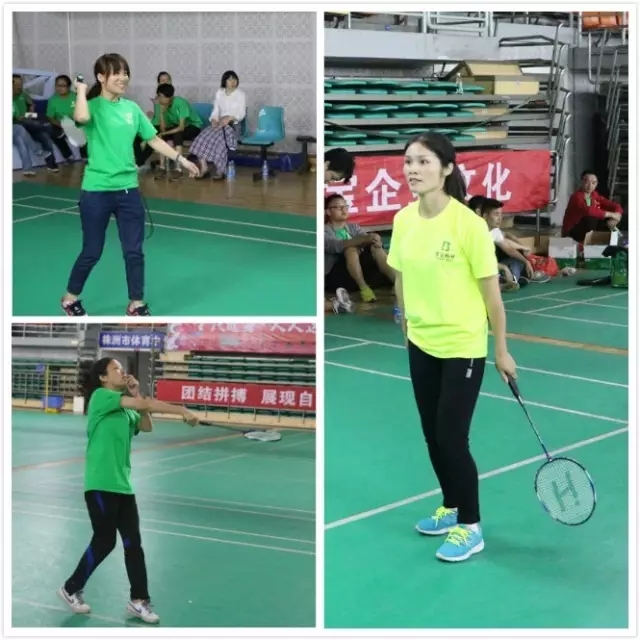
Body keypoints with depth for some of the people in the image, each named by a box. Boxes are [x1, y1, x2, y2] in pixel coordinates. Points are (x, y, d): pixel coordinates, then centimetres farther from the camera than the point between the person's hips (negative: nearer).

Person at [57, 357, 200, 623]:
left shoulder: (126, 408, 15)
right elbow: (144, 404, -19)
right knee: (104, 542, 0)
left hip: (122, 484, 7)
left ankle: (139, 601, 11)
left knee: (133, 543, 5)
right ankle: (71, 589, 19)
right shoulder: (101, 396, -10)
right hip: (101, 484, -7)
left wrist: (137, 394, 0)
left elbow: (147, 427, 6)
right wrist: (182, 411, -21)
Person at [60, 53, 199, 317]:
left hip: (128, 189, 4)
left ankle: (136, 304, 20)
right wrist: (81, 90, -16)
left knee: (134, 251, 7)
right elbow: (81, 118, -33)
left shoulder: (132, 108, 7)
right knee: (92, 252, 6)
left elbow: (154, 140, 12)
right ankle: (70, 298, 27)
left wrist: (181, 159, 9)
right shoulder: (93, 106, -8)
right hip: (97, 191, -4)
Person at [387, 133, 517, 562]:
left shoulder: (469, 224, -19)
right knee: (433, 435, 14)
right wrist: (408, 327, 14)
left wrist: (502, 350, -7)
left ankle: (471, 528, 15)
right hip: (421, 345, 6)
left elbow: (491, 292, -12)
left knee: (452, 437, -2)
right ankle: (452, 509, 34)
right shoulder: (403, 220, -3)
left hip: (462, 348, -6)